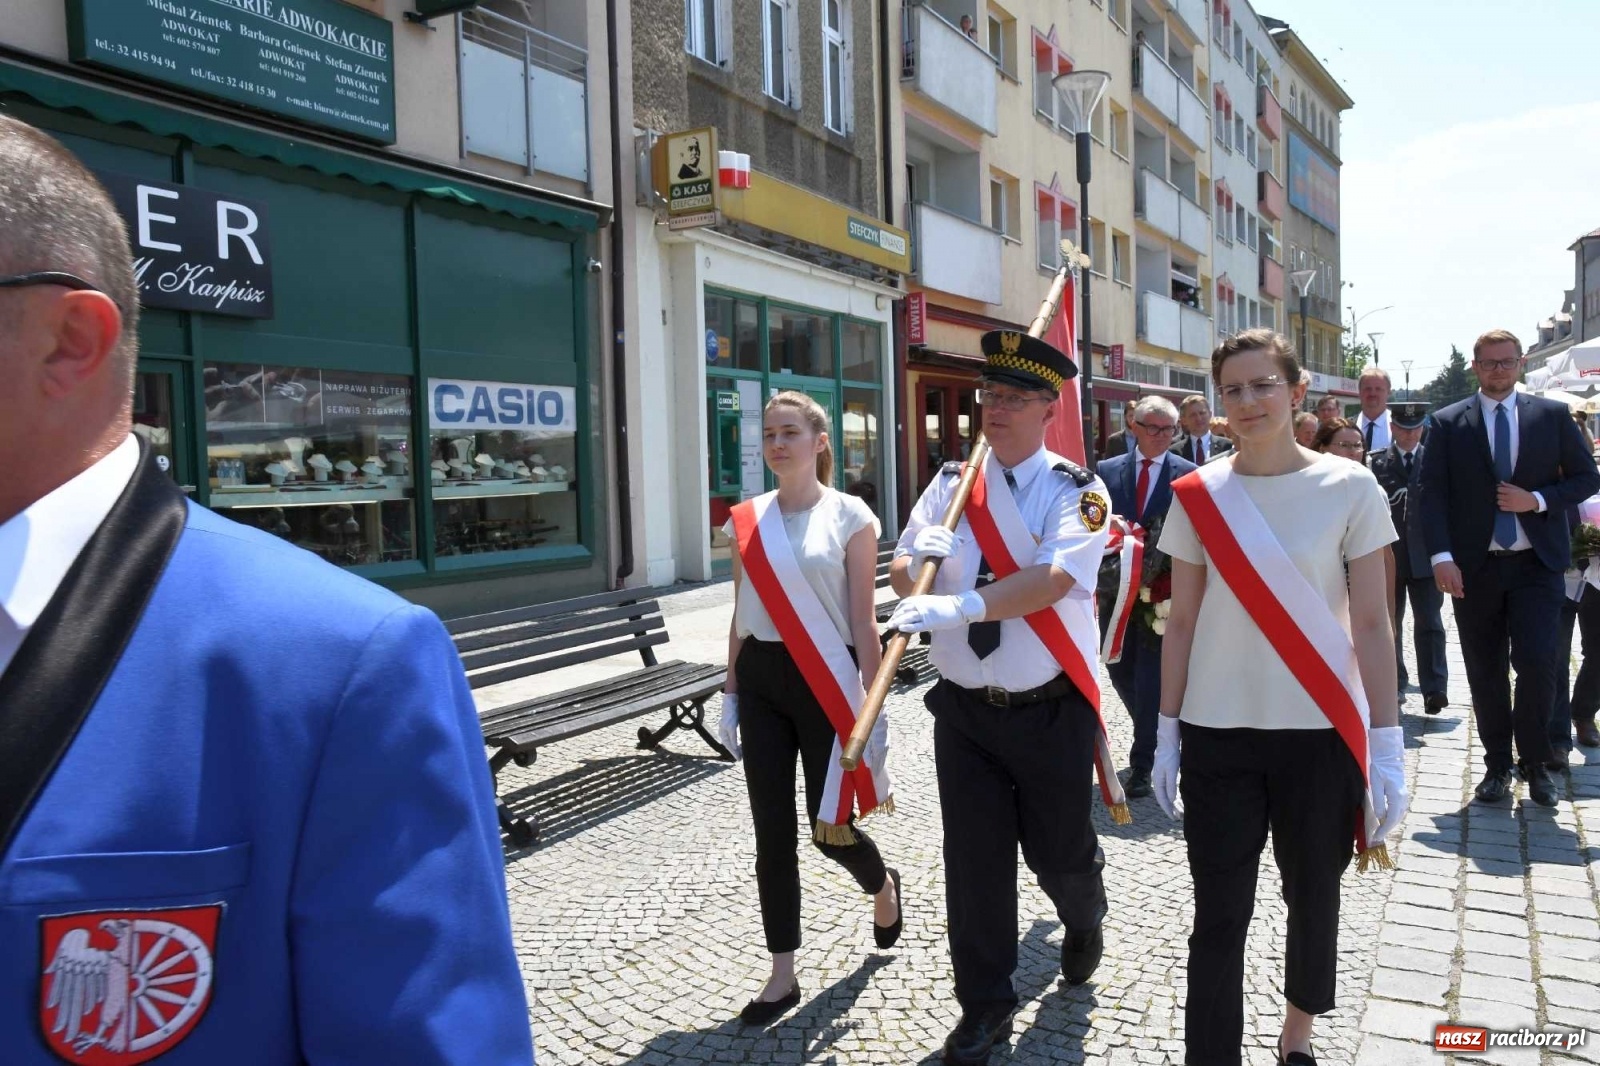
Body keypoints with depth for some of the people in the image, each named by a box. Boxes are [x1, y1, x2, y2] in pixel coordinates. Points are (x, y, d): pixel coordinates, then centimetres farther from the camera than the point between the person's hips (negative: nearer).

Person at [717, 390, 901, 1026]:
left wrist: (873, 705, -8)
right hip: (761, 681, 4)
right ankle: (783, 974, 19)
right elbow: (740, 616, 12)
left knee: (831, 828, 2)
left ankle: (882, 886, 38)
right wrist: (731, 695, 12)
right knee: (772, 832, 5)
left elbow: (863, 621, -5)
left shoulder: (850, 516, -5)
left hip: (827, 682, -3)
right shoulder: (747, 520, 6)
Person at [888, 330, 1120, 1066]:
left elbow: (1050, 582, -26)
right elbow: (901, 579, 0)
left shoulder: (1077, 493, -10)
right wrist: (921, 557, -24)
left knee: (1061, 854, 14)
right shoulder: (951, 484, 2)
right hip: (965, 708, 3)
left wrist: (959, 605, -39)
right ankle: (985, 1005, 25)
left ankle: (1084, 923, 49)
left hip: (1051, 710, -2)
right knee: (973, 862, 6)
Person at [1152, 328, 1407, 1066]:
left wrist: (1386, 742, -5)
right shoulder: (1197, 496, 0)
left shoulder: (1349, 488, -4)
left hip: (1320, 732, 0)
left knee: (1313, 898, 16)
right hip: (1218, 734, 0)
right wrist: (1167, 732, 4)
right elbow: (1181, 622, 4)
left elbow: (1372, 624, -3)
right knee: (1218, 916, 3)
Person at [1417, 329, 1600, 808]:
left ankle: (1534, 762, 12)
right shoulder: (1447, 423, 3)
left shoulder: (1552, 415, 6)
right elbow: (1432, 494, -2)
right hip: (1475, 567, 0)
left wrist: (1537, 499, -10)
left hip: (1536, 563, 0)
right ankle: (1497, 765, 21)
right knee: (1486, 673, 7)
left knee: (1536, 662, -9)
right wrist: (1442, 557, -13)